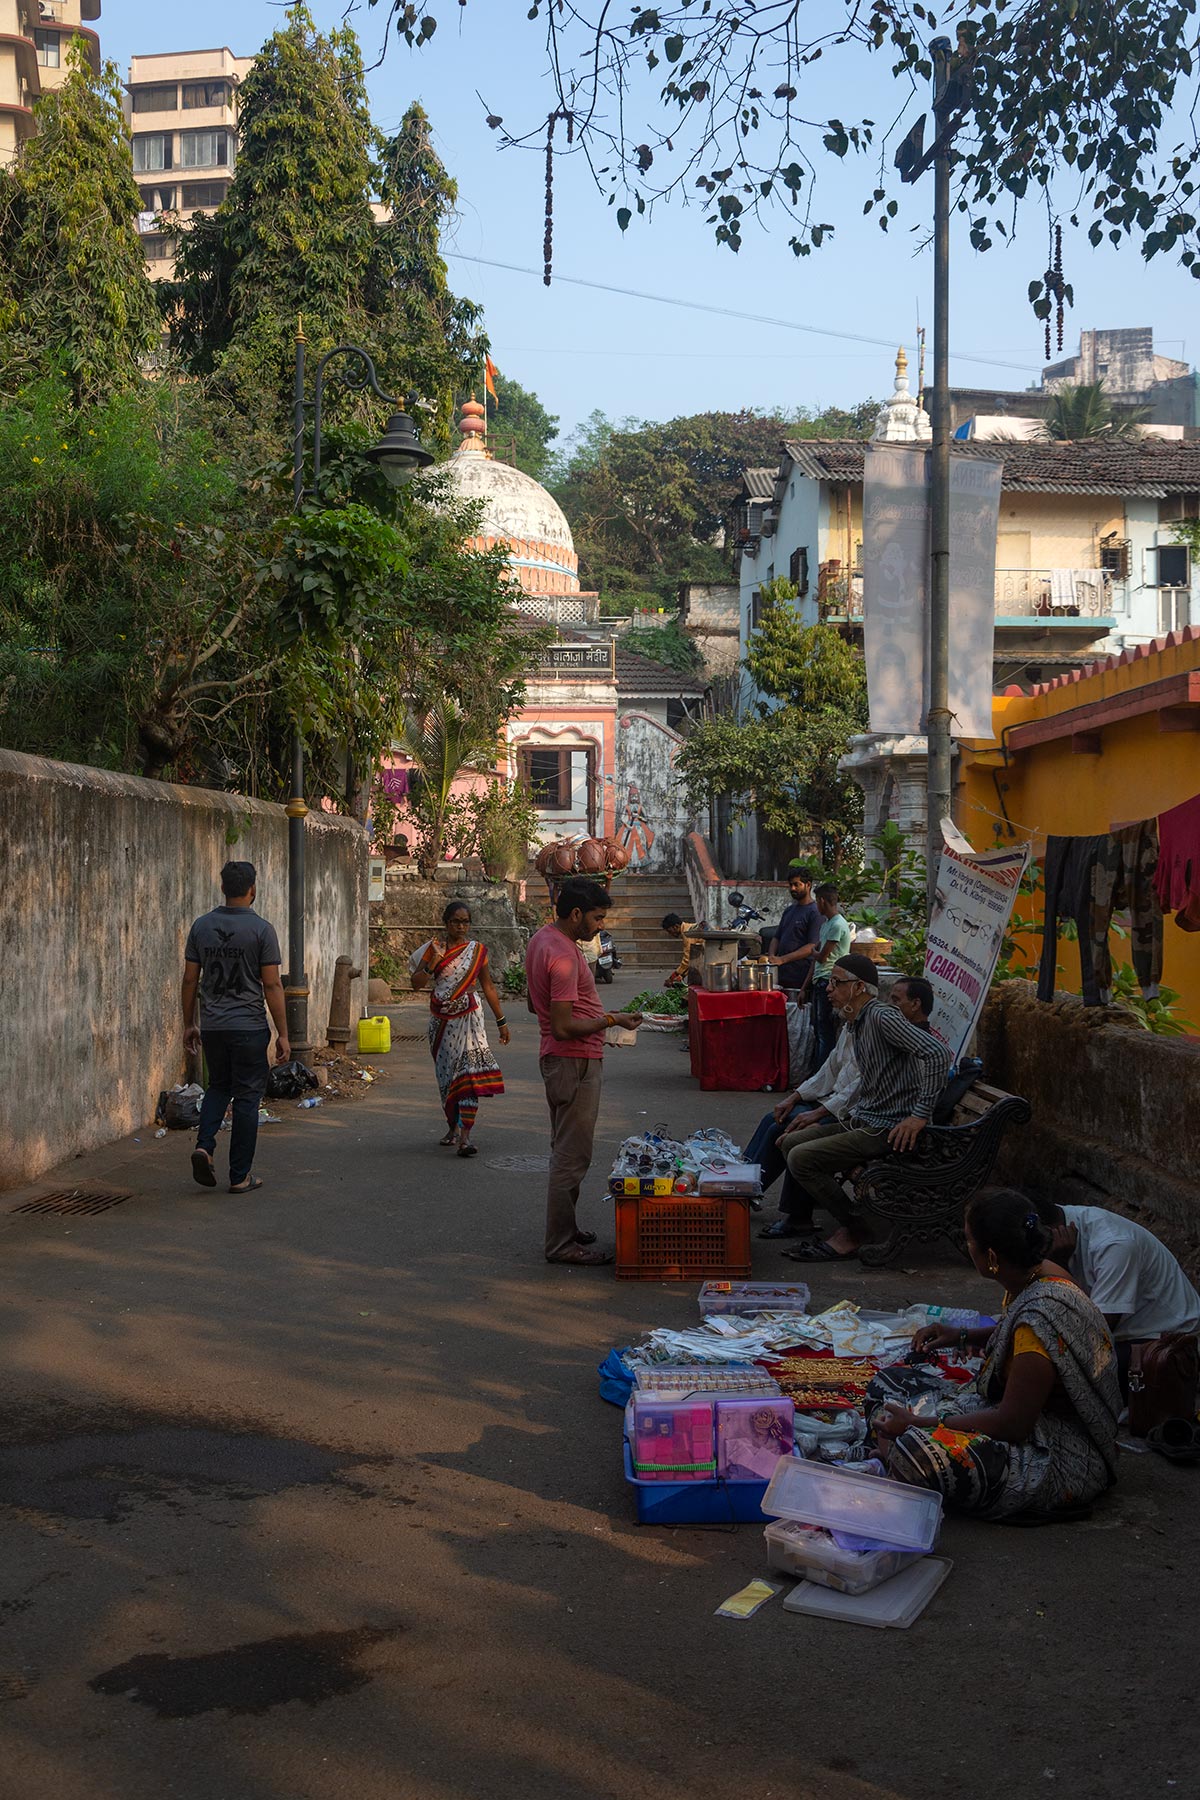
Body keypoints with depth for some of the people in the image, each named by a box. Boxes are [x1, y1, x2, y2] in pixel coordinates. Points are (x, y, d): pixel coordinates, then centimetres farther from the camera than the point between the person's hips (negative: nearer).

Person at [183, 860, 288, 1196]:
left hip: (212, 1027, 4)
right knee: (247, 1097, 5)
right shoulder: (261, 929, -10)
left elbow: (190, 980, 6)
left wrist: (189, 1024, 16)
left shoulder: (201, 926, 3)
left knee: (218, 1087, 23)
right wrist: (283, 1034, -5)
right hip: (249, 1028, -4)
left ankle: (204, 1144, -1)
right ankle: (240, 1176, 7)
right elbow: (272, 986, -11)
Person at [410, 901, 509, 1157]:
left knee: (470, 1072, -15)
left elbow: (488, 987, 10)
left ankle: (465, 1136, -20)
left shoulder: (477, 951, 3)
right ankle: (453, 1126, 29)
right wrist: (434, 961, -20)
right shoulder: (434, 949, 2)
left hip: (468, 1018, -2)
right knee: (446, 1074, 11)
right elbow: (417, 983, -6)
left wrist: (501, 1021, 11)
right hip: (441, 1021, 2)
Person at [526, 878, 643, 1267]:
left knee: (565, 1151, 19)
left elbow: (535, 1004, 19)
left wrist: (595, 1014, 18)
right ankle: (562, 1243, 3)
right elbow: (563, 1027, -26)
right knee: (572, 1157, -3)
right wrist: (610, 1020, -18)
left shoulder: (541, 939, 8)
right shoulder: (563, 955, -24)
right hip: (575, 1063, -11)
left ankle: (564, 1230, 29)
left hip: (558, 1060, 11)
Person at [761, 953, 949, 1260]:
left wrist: (921, 1114, -27)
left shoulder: (882, 1017, -19)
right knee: (792, 1142, 17)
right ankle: (799, 1220, 30)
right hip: (865, 1119, 10)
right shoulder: (856, 1022, 13)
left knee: (801, 1159, -17)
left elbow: (936, 1054, -29)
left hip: (889, 1129, -10)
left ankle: (853, 1232, -6)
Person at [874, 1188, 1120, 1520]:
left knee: (910, 1452, -28)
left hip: (1062, 1463, -9)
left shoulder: (1039, 1317, -30)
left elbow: (1011, 1425, -25)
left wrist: (918, 1426, -18)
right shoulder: (1042, 1273, -2)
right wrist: (963, 1336, 10)